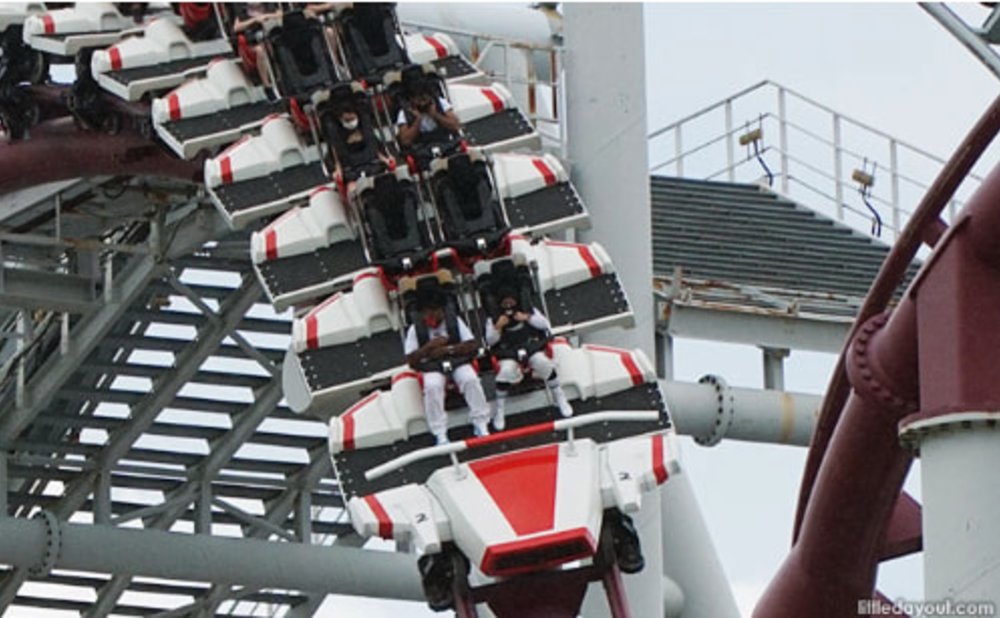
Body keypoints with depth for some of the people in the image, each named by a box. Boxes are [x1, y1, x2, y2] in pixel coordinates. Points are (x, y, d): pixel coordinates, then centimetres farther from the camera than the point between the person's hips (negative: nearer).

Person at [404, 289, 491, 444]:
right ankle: (440, 434, -30)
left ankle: (480, 424, -20)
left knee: (470, 379, -30)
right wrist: (429, 346, -15)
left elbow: (472, 345, -3)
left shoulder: (454, 321, 4)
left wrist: (448, 349, -16)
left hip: (457, 362, 1)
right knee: (432, 387, -34)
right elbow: (410, 360, -2)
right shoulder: (415, 330, 2)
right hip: (432, 367, -1)